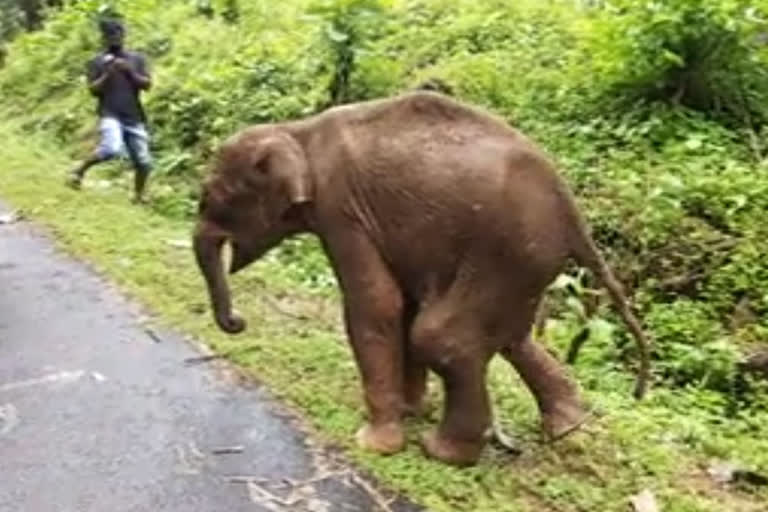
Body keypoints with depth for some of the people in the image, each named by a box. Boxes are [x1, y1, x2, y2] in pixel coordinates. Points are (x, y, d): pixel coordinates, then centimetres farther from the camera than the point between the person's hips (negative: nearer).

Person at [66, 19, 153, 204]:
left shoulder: (137, 58, 11)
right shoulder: (97, 62, 6)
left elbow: (147, 84, 2)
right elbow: (93, 90, -1)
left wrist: (129, 71, -11)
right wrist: (108, 74, -14)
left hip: (134, 117, 3)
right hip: (110, 115, -3)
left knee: (143, 161, 2)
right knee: (112, 149, -30)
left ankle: (139, 195, 24)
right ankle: (79, 171, -8)